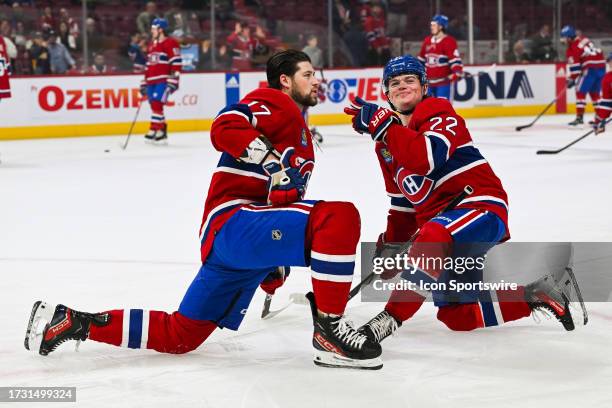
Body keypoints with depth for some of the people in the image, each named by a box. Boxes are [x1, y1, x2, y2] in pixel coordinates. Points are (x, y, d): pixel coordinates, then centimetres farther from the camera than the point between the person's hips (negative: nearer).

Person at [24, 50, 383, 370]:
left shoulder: (301, 137, 30)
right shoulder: (274, 102, 1)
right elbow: (225, 127, -18)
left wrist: (275, 265, 31)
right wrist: (273, 163, -26)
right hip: (235, 222, -10)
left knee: (178, 335, 11)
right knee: (340, 217, -28)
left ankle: (74, 321, 16)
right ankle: (329, 331, -21)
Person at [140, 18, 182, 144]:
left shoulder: (170, 43, -6)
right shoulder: (152, 45, 21)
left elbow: (176, 63, -13)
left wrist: (173, 80, -18)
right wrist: (144, 82, 22)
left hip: (163, 81, -9)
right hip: (152, 82, 9)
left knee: (157, 104, -18)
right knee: (155, 106, 6)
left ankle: (154, 131, -17)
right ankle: (162, 133, 12)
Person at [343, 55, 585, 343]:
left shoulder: (438, 112, -8)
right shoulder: (387, 144, 15)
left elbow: (428, 157, -30)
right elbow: (402, 202, 23)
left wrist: (382, 125, -29)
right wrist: (391, 245, 14)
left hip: (481, 206, -9)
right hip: (439, 221, 9)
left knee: (433, 237, -41)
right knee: (457, 316, 4)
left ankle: (390, 318, -39)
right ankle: (533, 297, 17)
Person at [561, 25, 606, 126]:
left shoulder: (573, 47, -7)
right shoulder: (584, 40, 17)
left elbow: (573, 65, -9)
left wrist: (571, 79, -1)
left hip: (591, 68, -8)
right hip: (602, 66, 8)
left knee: (581, 91, -2)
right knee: (594, 92, 19)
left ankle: (579, 117, -9)